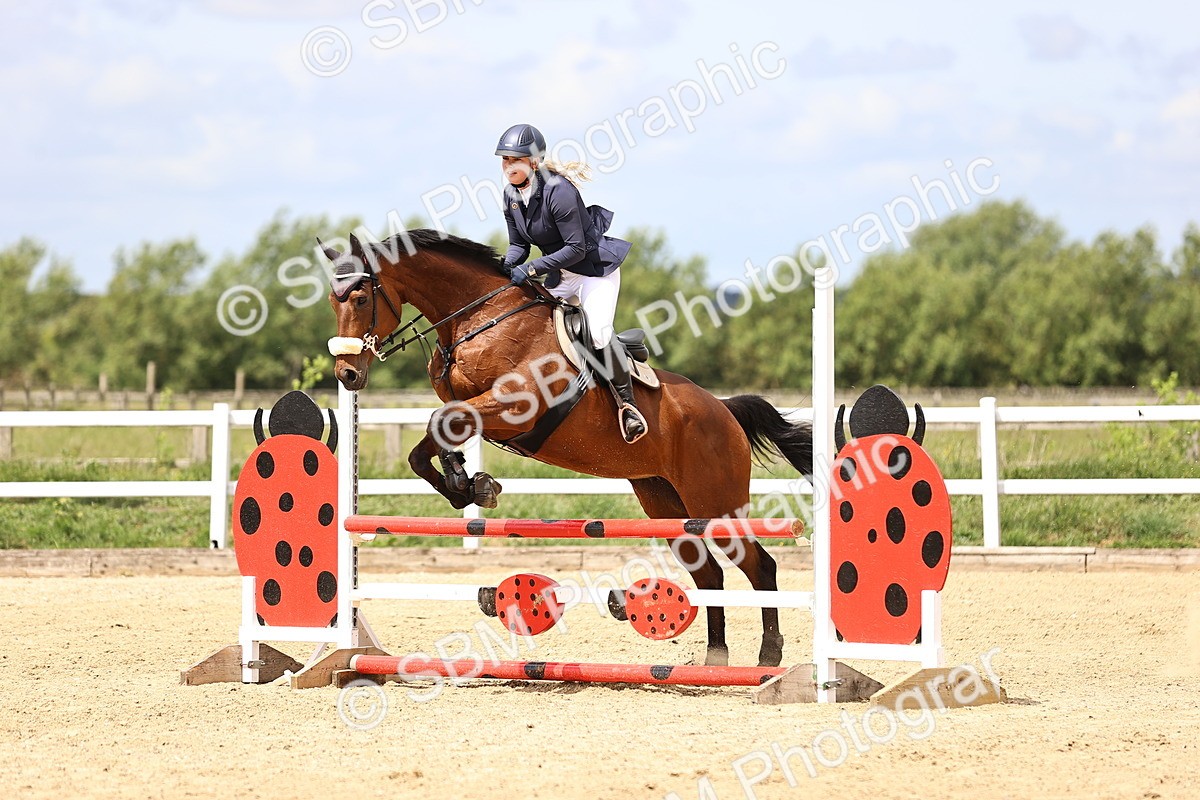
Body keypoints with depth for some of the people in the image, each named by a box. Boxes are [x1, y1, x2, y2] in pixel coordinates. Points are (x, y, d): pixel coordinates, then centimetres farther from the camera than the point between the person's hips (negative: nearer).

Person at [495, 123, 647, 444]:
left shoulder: (558, 191, -26)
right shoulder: (511, 195, -1)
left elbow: (576, 248, -26)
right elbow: (518, 245, 6)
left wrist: (531, 269, -30)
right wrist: (504, 266, -16)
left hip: (596, 266, -9)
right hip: (560, 274, 9)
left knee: (598, 331, -25)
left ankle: (626, 402, -11)